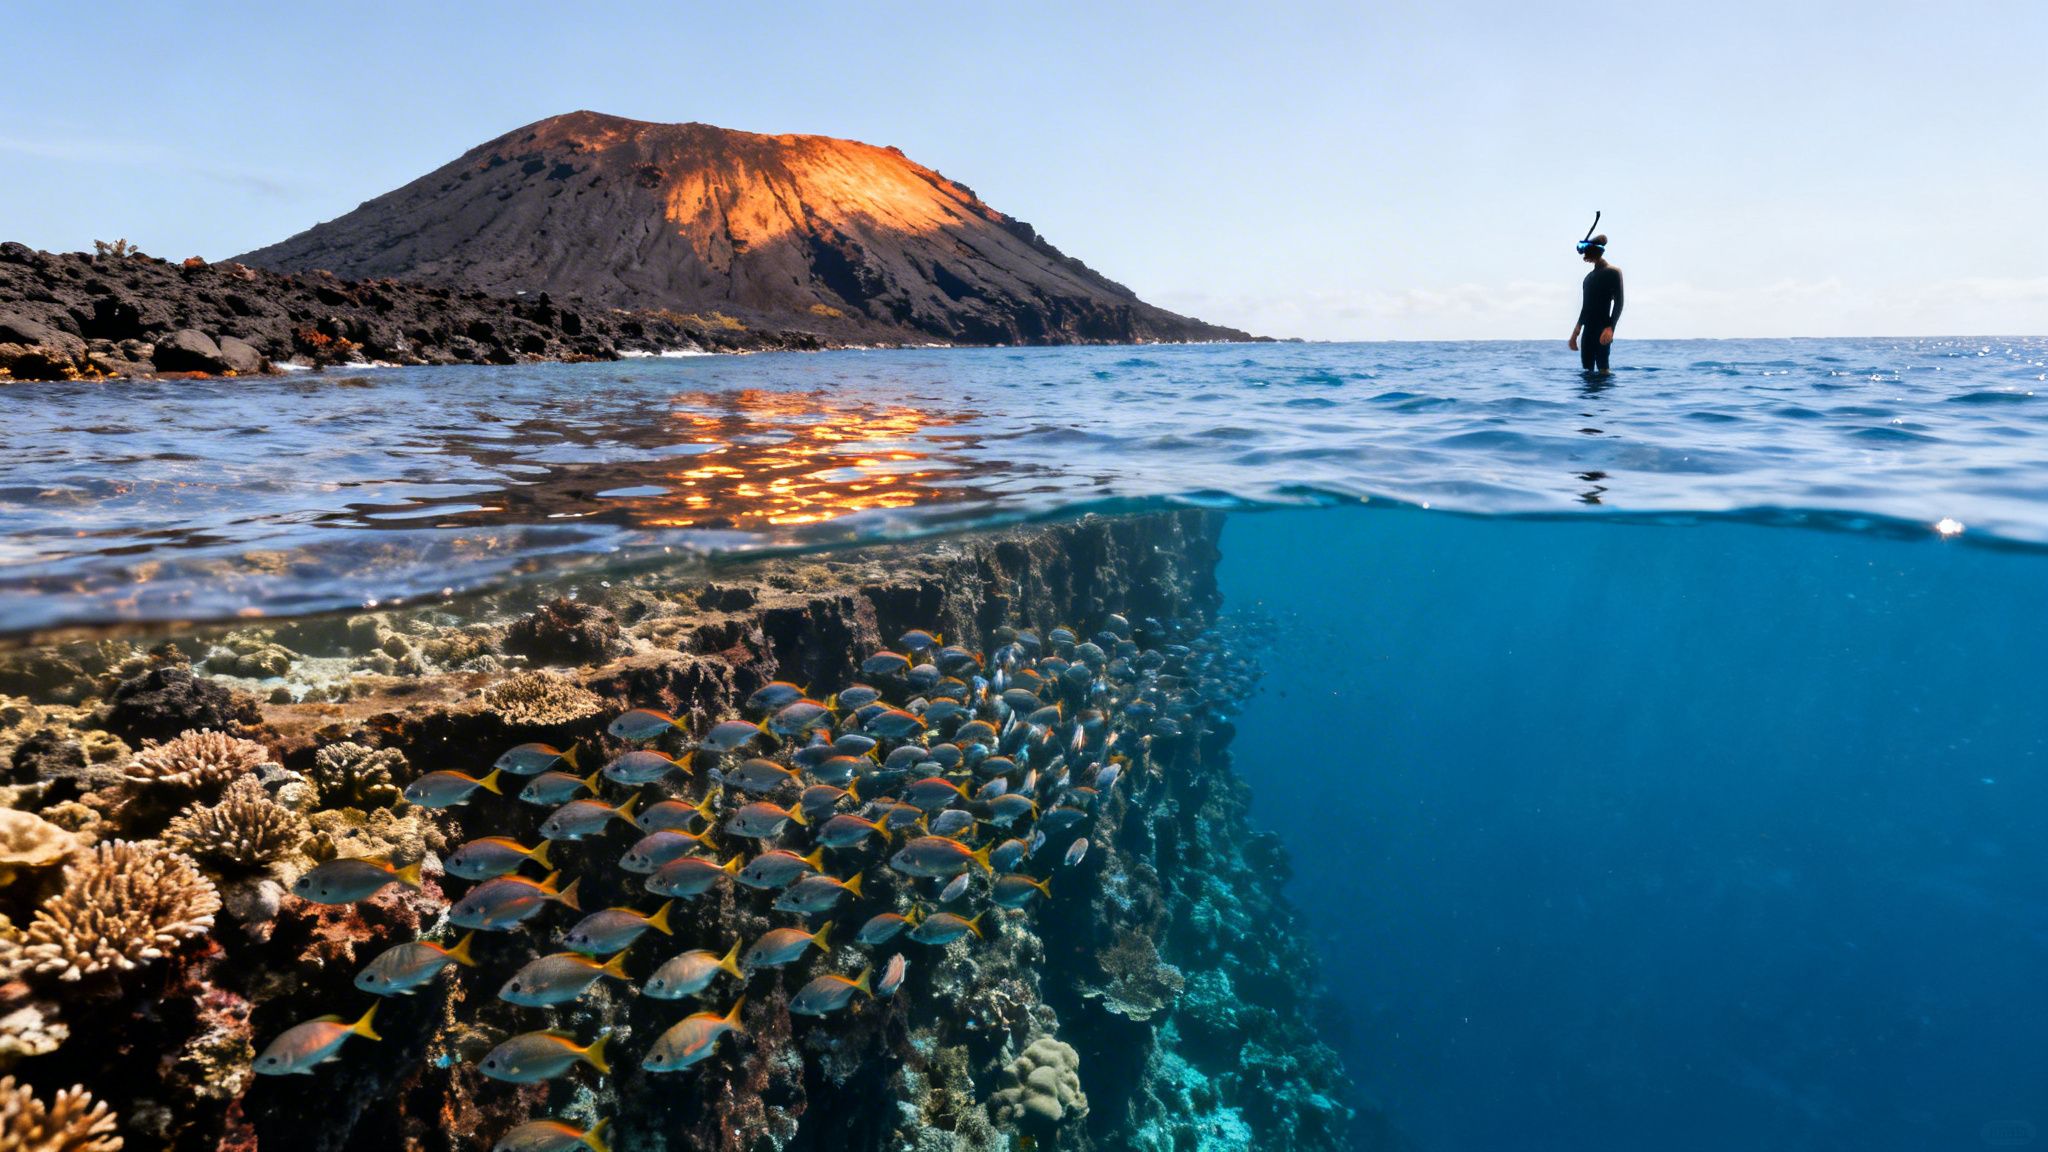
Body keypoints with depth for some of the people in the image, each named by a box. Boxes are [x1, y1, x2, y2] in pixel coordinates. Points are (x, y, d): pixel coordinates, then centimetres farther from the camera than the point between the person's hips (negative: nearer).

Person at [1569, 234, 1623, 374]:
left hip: (1603, 328, -7)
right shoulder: (1589, 277, 19)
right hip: (1588, 329, 7)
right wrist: (1576, 332, 22)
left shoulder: (1613, 272, -3)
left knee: (1602, 368, -14)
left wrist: (1610, 328, -22)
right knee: (1587, 369, 3)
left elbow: (1618, 303, -10)